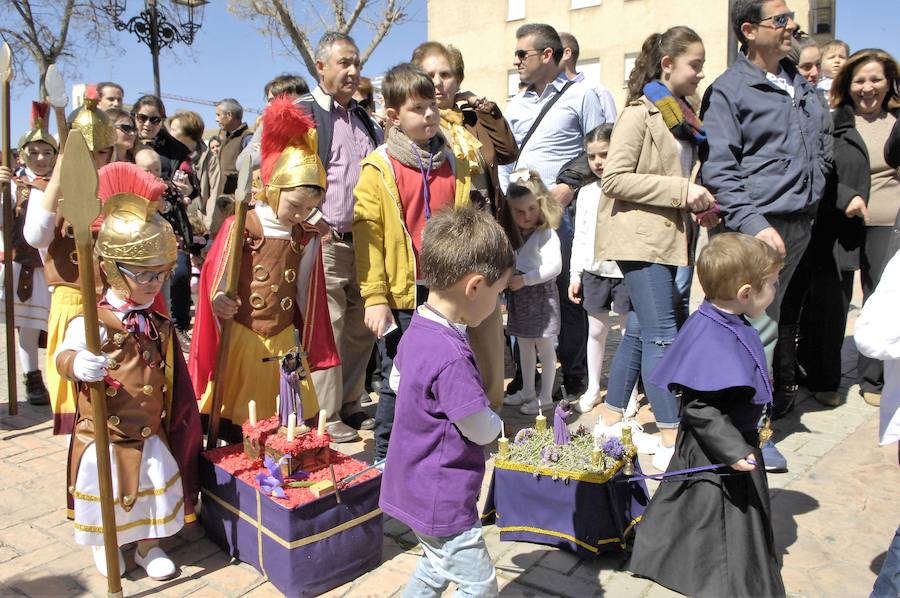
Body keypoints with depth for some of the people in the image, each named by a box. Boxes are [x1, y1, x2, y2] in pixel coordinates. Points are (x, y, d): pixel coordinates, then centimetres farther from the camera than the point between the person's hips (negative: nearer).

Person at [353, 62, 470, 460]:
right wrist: (374, 297, -12)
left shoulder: (451, 163, 10)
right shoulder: (379, 169, -4)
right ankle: (386, 457, 23)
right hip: (401, 297, -4)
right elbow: (367, 235, -7)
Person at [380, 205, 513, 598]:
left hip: (413, 487, 10)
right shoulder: (451, 356, -32)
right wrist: (496, 421, -1)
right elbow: (482, 431, -22)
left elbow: (396, 380, 16)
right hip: (442, 502, -9)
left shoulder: (417, 329, -2)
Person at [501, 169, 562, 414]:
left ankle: (545, 396, 14)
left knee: (544, 347, 4)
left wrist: (524, 279, -26)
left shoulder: (546, 235, -16)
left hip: (541, 295, -8)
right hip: (519, 296, 8)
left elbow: (554, 266, -24)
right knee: (524, 347, 17)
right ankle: (527, 391, 30)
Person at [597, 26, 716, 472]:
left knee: (639, 330, 12)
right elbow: (613, 179, -17)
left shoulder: (683, 116, 17)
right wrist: (682, 190, -19)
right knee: (661, 335, -10)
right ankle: (671, 443, -5)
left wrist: (698, 202, 8)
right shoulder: (640, 113, -8)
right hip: (642, 238, -9)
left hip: (670, 237, 9)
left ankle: (610, 419, 23)